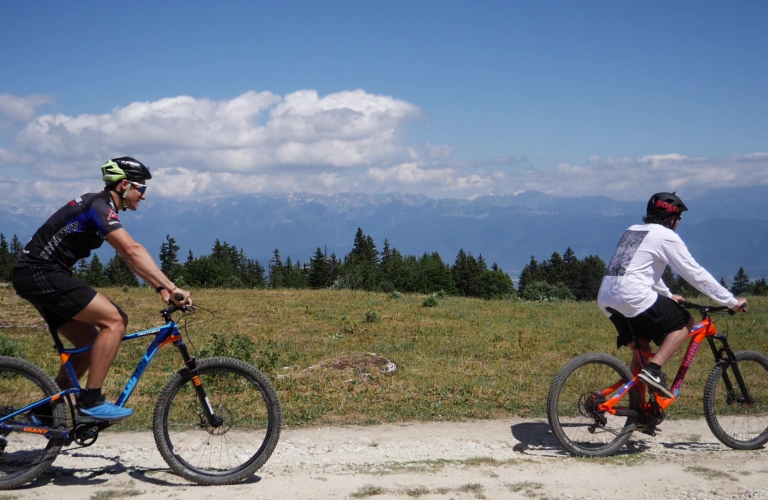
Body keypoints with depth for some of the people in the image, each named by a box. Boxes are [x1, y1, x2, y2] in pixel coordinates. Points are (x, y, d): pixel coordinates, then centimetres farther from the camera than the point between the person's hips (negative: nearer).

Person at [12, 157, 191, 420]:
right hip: (41, 273, -10)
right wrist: (171, 287, -33)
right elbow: (133, 252, -28)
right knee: (114, 320, -15)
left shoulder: (100, 206, 16)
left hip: (34, 276, 10)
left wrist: (162, 288, 3)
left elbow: (129, 257, 13)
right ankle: (91, 401, -13)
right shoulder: (100, 206, -15)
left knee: (90, 343, 11)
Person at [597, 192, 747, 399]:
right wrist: (732, 302, 7)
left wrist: (668, 295, 48)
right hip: (633, 296, -8)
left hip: (606, 299, 8)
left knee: (641, 348, 23)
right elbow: (696, 274, 1)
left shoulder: (632, 231, 24)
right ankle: (653, 371, -7)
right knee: (685, 322, 8)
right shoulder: (666, 236, 0)